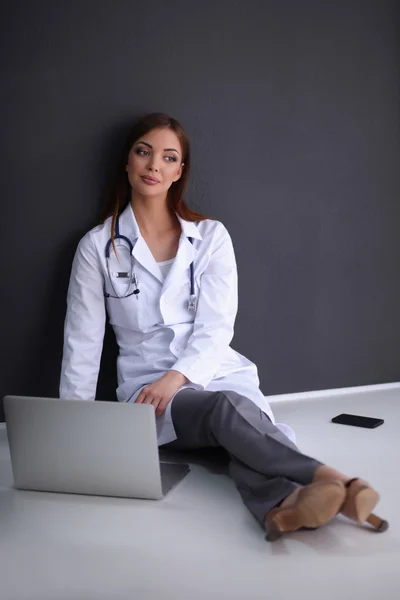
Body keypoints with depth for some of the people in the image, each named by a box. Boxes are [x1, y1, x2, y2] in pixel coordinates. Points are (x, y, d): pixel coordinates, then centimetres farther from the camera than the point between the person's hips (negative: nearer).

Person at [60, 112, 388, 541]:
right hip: (150, 392, -1)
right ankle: (333, 482, -48)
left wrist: (177, 376, -19)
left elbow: (216, 328, -2)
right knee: (228, 409, -34)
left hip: (219, 373, 2)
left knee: (241, 439, -33)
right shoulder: (97, 247, 5)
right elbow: (82, 344, 3)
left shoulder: (211, 237, 7)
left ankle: (282, 508, -61)